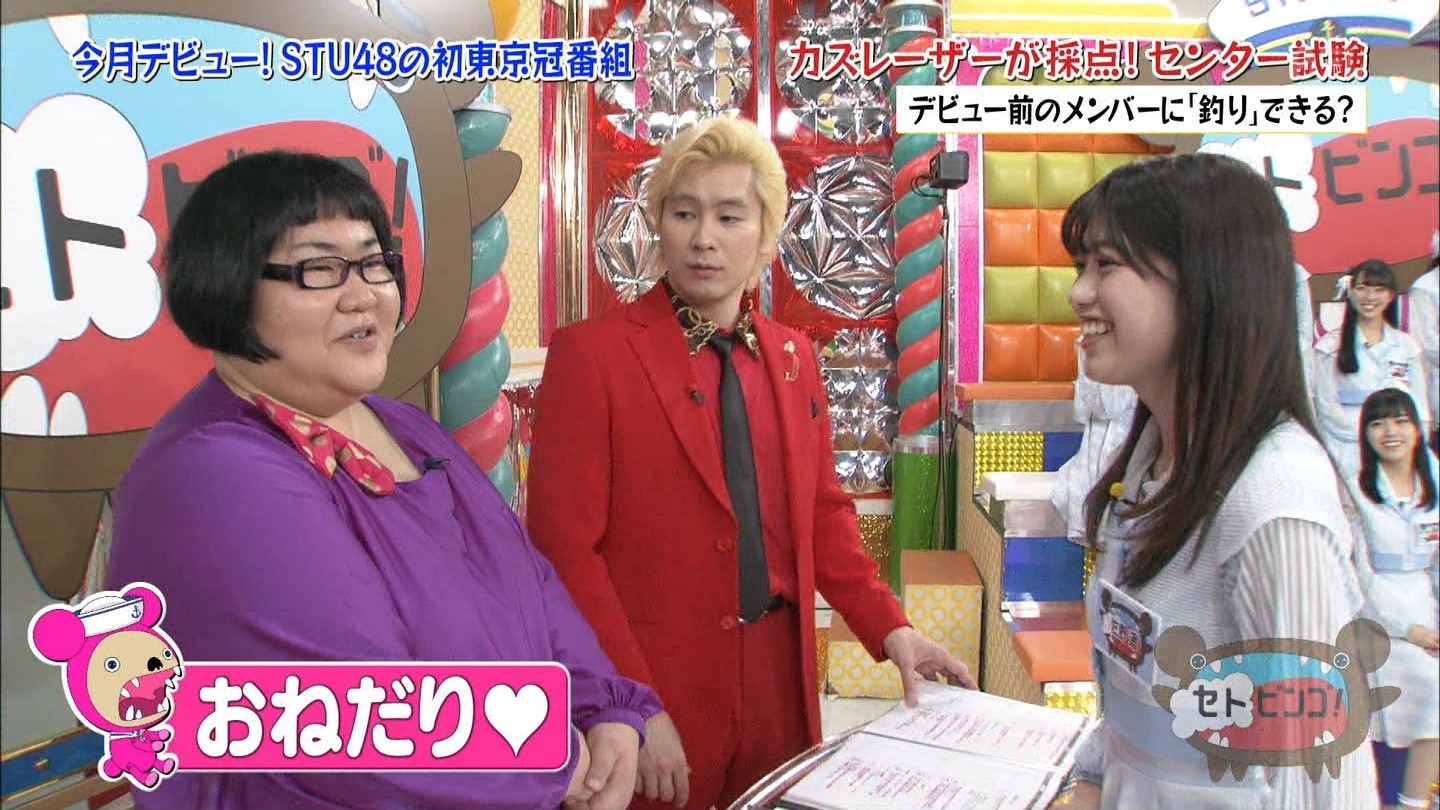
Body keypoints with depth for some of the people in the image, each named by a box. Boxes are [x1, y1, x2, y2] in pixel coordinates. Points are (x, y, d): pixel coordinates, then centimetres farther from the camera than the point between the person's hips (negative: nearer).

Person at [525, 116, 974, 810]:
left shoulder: (792, 356, 6)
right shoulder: (590, 354, -11)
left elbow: (823, 511, 13)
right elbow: (564, 548, -14)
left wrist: (888, 628, 1)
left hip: (779, 685, 5)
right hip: (654, 701, -5)